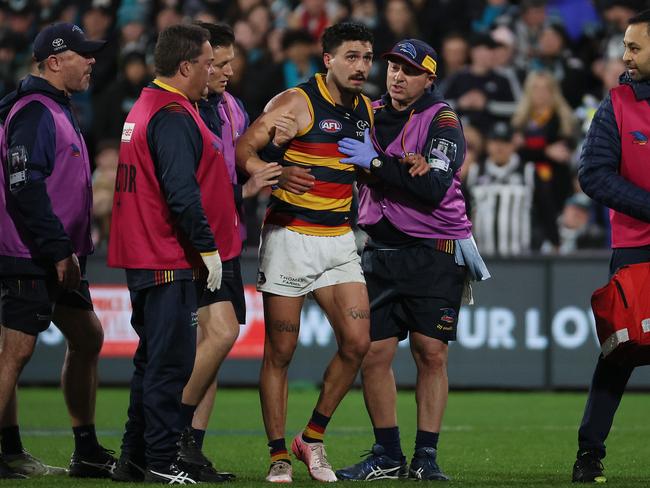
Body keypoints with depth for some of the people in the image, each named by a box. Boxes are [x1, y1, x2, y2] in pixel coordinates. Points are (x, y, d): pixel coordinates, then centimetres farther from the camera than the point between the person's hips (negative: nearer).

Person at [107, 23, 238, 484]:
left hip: (145, 256, 11)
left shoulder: (145, 108, 17)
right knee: (170, 363, -7)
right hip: (172, 261, -11)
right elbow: (181, 193, -24)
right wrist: (208, 247, -17)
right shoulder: (173, 117, -17)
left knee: (154, 360, 16)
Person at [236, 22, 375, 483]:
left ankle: (313, 437, 11)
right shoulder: (297, 102, -9)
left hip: (339, 241, 5)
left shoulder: (366, 110, 10)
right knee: (280, 352, -1)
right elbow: (243, 149, -17)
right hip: (290, 235, -5)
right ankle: (279, 456, 7)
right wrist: (274, 175, -36)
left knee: (357, 342, -5)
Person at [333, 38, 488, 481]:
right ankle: (387, 456, 9)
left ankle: (426, 458, 2)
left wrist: (376, 163, -20)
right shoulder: (371, 116, 9)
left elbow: (434, 188, -22)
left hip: (435, 256, -5)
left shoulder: (442, 122, -8)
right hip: (383, 253, 5)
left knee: (432, 354, -5)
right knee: (374, 354, -1)